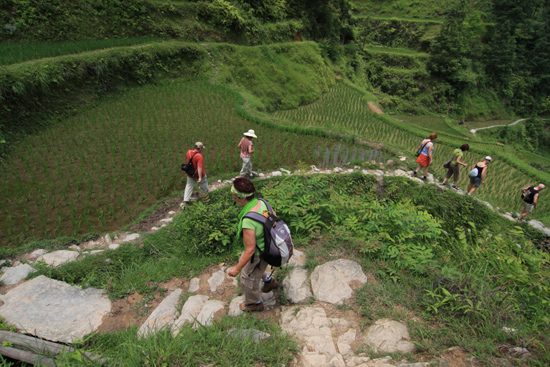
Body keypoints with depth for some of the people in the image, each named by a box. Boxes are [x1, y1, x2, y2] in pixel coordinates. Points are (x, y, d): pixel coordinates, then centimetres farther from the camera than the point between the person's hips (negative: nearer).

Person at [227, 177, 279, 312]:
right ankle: (269, 281, 53)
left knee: (248, 280, 20)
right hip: (266, 244, 8)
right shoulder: (261, 202, -17)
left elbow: (251, 250, -32)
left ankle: (254, 304, 49)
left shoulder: (248, 221, -40)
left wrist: (237, 268, -18)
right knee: (243, 262, 34)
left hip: (258, 255, -8)